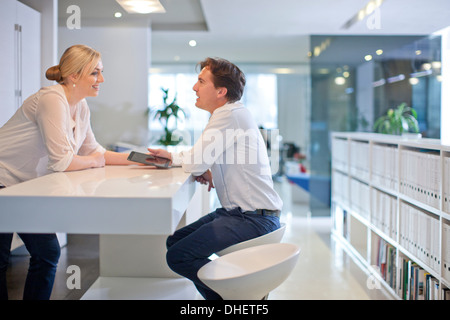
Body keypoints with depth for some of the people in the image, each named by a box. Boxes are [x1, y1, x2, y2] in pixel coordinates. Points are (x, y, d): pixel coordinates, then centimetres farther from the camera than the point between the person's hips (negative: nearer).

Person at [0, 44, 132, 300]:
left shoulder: (80, 106, 4)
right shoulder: (53, 100, -24)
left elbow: (92, 150, 9)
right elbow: (61, 161, -28)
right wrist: (95, 161, -10)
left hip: (27, 186, 9)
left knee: (48, 252, 7)